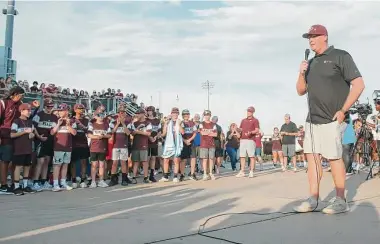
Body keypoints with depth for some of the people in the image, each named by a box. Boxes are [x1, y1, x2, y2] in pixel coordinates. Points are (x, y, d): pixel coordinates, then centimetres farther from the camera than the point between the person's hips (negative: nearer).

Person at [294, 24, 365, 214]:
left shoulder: (340, 56, -3)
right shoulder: (311, 63, 17)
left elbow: (358, 84, -10)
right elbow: (300, 91, 19)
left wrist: (343, 111, -13)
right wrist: (302, 73, 0)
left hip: (332, 120, -7)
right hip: (312, 120, 7)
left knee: (334, 158, -5)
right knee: (312, 157, 4)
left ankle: (340, 201, 5)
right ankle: (313, 199, 9)